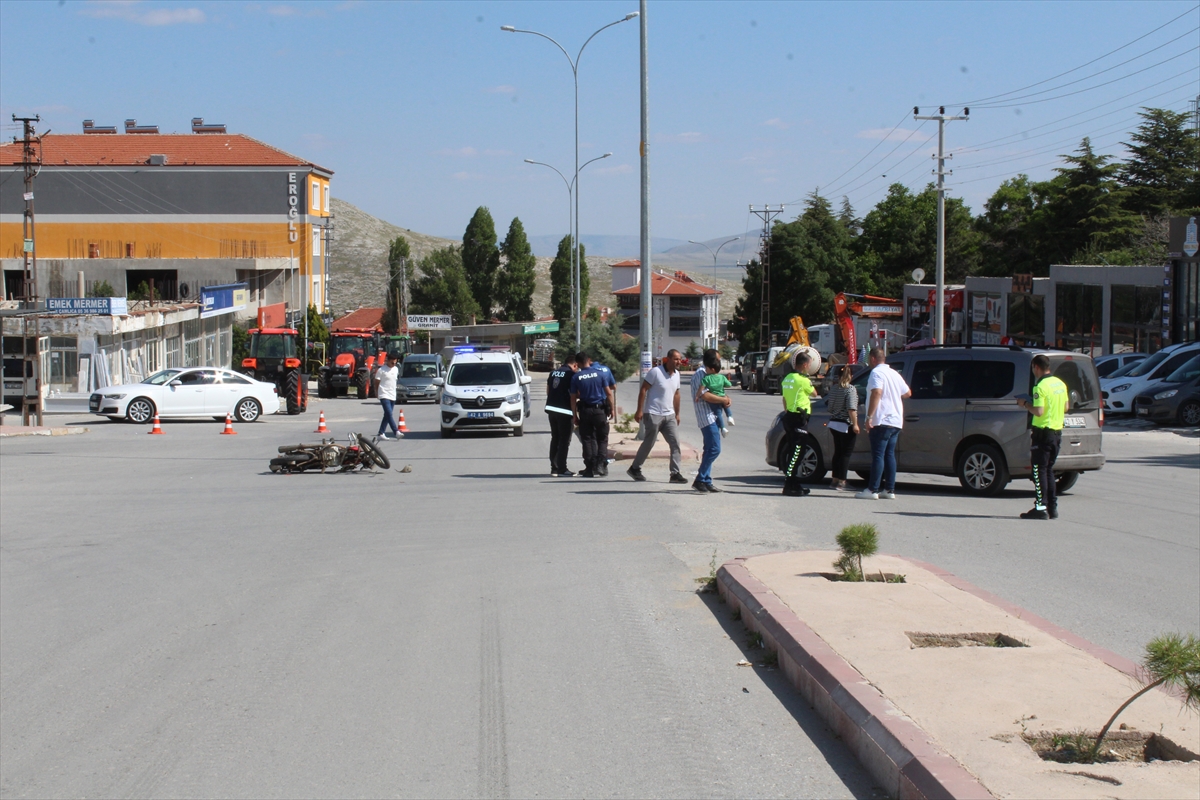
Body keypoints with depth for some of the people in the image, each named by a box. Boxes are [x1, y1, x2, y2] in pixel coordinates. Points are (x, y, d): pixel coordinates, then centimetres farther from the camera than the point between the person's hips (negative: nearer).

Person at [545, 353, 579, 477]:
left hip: (551, 408, 7)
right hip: (564, 411, -7)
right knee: (564, 441, -1)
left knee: (555, 439, 14)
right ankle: (562, 470, -2)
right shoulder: (571, 374, -10)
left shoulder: (554, 372, 11)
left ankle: (554, 468, 14)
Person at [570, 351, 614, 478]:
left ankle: (590, 468, 5)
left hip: (585, 411, 0)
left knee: (588, 440, 7)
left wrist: (575, 415, 5)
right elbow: (609, 393, -3)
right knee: (602, 439, 8)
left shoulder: (576, 377, -2)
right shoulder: (599, 373, -3)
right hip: (600, 410, 0)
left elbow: (573, 398, -1)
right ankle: (601, 466, 0)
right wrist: (611, 408, 7)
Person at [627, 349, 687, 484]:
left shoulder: (676, 374, 9)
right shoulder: (656, 372, -13)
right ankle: (634, 468, 20)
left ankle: (676, 473, -5)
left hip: (669, 415, 6)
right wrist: (639, 410, -16)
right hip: (653, 414, -6)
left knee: (675, 443, -5)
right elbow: (643, 389, -12)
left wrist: (677, 414, 20)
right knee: (648, 444, 3)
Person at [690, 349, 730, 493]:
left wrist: (724, 399, 3)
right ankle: (700, 480, -10)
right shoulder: (700, 373, -12)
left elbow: (715, 391, 24)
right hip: (706, 416, -10)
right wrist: (722, 400, -13)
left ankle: (706, 481, 13)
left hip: (713, 415, 10)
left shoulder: (709, 374, 18)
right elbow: (705, 395, -22)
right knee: (714, 449, -13)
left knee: (710, 450, 10)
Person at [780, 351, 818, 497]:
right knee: (796, 453, -9)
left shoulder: (787, 378, 12)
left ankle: (794, 484, 20)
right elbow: (814, 393, 2)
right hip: (798, 419, -9)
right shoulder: (802, 380, -14)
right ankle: (789, 485, -13)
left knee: (793, 452, 14)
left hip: (789, 416, 9)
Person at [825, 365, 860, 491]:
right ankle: (841, 482, -4)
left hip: (834, 424, 7)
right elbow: (851, 409, -21)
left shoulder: (833, 388, 5)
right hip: (846, 425, -7)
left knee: (838, 452, 16)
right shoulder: (850, 389, -14)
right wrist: (855, 424, -18)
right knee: (846, 453, -1)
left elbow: (828, 404, 13)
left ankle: (835, 480, 19)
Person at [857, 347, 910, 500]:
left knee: (878, 455, -9)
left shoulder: (876, 372, -8)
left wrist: (869, 416, -26)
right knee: (889, 455, 9)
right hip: (896, 421, 8)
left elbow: (877, 392, -24)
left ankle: (873, 490, -12)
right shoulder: (894, 373, 17)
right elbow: (907, 393, 26)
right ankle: (889, 490, 7)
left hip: (882, 420, -8)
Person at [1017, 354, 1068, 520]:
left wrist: (1025, 404, -8)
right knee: (1048, 469, 16)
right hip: (1057, 432, 8)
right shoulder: (1060, 383, 10)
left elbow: (1038, 411, -23)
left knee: (1039, 470, -4)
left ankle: (1041, 508, -7)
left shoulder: (1041, 386, -17)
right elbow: (1066, 407, 17)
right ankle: (1052, 507, 16)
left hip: (1043, 432, -8)